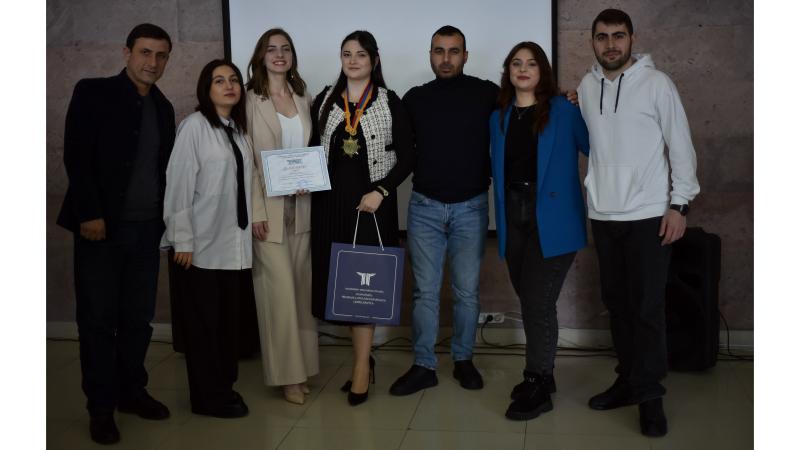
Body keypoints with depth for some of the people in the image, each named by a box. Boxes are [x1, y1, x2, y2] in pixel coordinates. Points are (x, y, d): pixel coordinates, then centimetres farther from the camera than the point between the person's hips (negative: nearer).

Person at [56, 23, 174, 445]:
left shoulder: (163, 107, 14)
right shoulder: (93, 92, -3)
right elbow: (76, 156, -10)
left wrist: (166, 218, 9)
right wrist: (89, 214, -17)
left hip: (147, 227, 5)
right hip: (102, 225, -5)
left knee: (138, 316, 9)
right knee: (98, 318, 2)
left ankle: (131, 391, 24)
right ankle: (100, 406, 13)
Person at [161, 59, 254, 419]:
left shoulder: (239, 129, 11)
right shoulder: (194, 126, -8)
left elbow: (243, 183, 12)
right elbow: (179, 185, -11)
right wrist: (182, 240, -14)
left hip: (234, 244, 6)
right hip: (203, 244, -6)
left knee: (229, 318, 11)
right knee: (204, 321, 4)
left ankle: (224, 386, 25)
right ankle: (208, 397, 15)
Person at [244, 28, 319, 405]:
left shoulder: (303, 99, 12)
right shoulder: (250, 100, -3)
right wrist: (255, 210, -13)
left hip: (302, 207, 5)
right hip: (269, 208, -5)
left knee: (303, 289, 9)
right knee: (280, 291, -4)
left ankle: (303, 366, 19)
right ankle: (287, 374, 7)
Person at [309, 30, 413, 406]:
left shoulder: (390, 102, 0)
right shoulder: (325, 101, 10)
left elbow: (406, 157, -1)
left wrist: (381, 191, -12)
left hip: (372, 203, -3)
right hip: (332, 203, 4)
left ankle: (361, 369, 1)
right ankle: (364, 359, 20)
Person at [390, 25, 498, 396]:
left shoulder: (487, 94, -1)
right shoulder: (415, 98, 5)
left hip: (471, 208, -1)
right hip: (425, 207, 1)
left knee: (467, 290, 8)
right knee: (425, 291, 5)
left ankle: (463, 359, 25)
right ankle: (423, 366, 14)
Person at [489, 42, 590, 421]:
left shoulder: (563, 110, -1)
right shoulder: (499, 117, 13)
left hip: (552, 221, -5)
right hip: (514, 219, 5)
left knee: (538, 302, -6)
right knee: (528, 300, 12)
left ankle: (538, 389, 6)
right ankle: (541, 375, 28)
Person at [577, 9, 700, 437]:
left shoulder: (656, 83, -5)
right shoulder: (586, 87, 7)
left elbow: (681, 146, -5)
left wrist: (679, 204, -10)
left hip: (648, 215, -4)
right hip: (603, 215, 5)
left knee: (646, 308, -3)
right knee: (617, 303, 11)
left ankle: (650, 395, 8)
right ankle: (628, 380, 25)